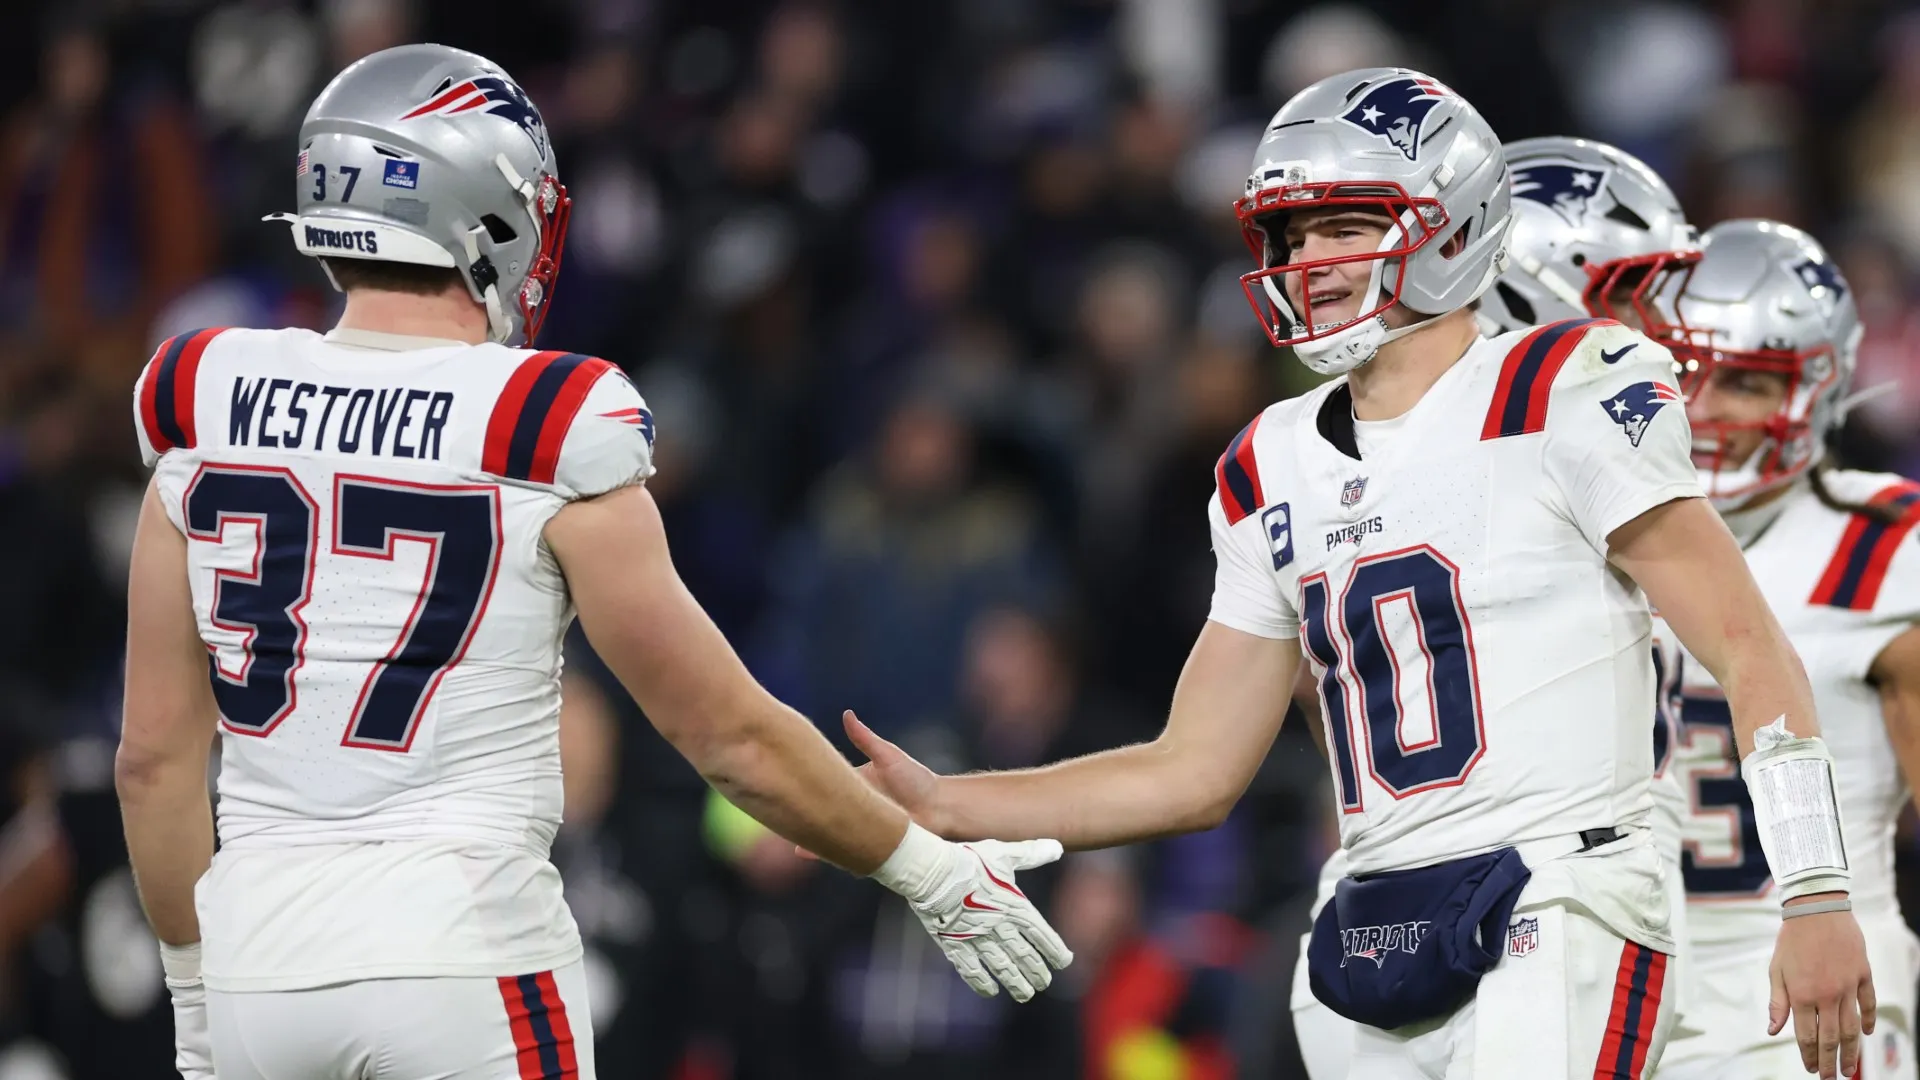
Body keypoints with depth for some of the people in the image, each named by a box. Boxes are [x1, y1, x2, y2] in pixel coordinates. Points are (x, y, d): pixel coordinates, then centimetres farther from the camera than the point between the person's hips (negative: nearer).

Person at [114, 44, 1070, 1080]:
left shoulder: (207, 415, 3)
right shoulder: (547, 449, -7)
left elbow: (155, 751, 8)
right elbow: (731, 736, -2)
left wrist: (195, 990, 20)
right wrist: (933, 877, 12)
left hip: (261, 959, 4)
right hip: (462, 954, -4)